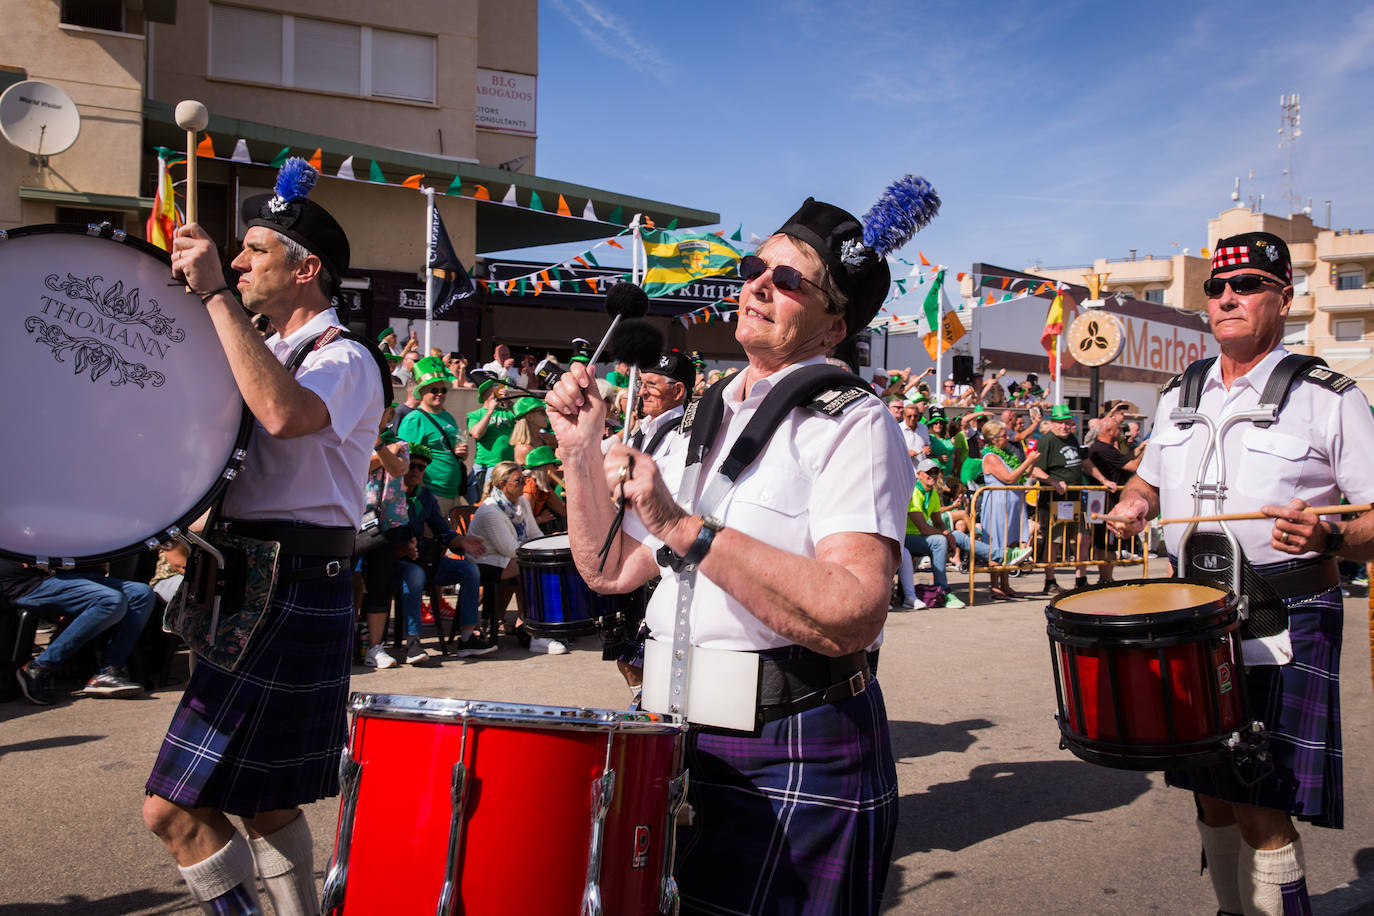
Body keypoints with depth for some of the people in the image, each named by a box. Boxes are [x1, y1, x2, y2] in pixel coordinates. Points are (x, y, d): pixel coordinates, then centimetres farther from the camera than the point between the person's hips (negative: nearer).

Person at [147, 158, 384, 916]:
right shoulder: (266, 352, 17)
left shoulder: (345, 361, -12)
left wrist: (216, 295, -30)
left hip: (295, 594, -10)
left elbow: (282, 414, -35)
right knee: (262, 795, 19)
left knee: (173, 807, -12)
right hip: (253, 589, 10)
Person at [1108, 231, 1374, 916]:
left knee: (1263, 812, -9)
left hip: (1286, 626, -5)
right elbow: (1147, 479, 27)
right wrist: (1135, 503, 4)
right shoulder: (1179, 396, 13)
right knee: (1211, 796, 12)